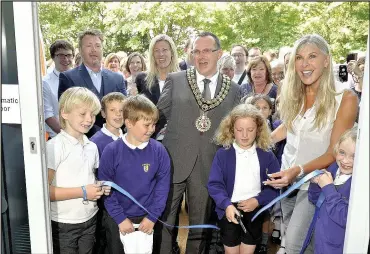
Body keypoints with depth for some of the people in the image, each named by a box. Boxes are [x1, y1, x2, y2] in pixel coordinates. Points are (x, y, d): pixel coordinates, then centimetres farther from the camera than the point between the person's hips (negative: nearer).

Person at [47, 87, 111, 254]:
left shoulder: (92, 147, 5)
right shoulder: (54, 146, -16)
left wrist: (100, 187, -3)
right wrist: (82, 192, -21)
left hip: (89, 220, 6)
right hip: (63, 225, -6)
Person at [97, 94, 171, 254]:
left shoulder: (158, 150, -8)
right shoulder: (111, 151, -13)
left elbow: (163, 185, -4)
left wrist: (152, 216, -6)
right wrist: (120, 218, -9)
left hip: (147, 219, 1)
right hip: (121, 220, -1)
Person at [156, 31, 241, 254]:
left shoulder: (233, 89, 5)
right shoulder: (175, 80, 1)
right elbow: (159, 116, 5)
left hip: (209, 166, 1)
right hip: (174, 162, -1)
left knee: (201, 225, 16)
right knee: (164, 221, 11)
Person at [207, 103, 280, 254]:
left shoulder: (267, 155, -1)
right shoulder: (222, 154, -7)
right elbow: (215, 184, -11)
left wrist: (258, 201, -15)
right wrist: (227, 205, -25)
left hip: (255, 210, 2)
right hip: (230, 209, -1)